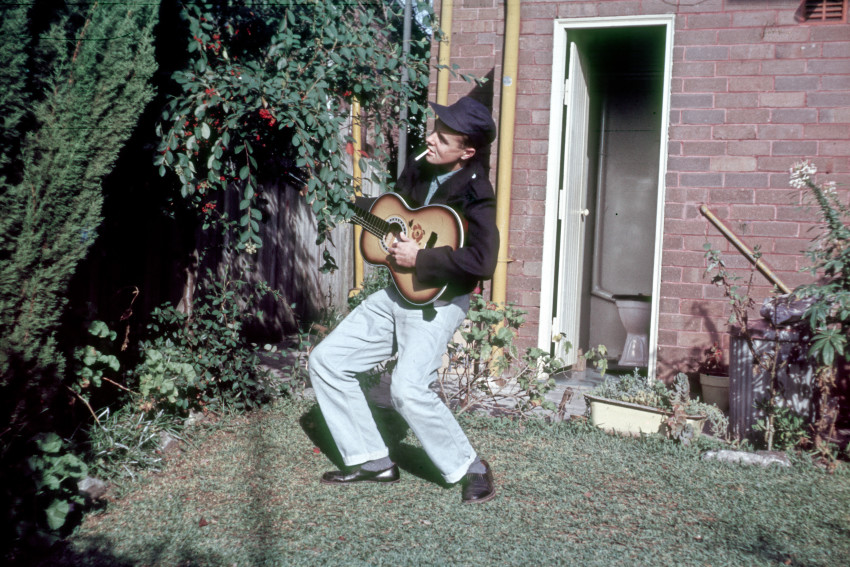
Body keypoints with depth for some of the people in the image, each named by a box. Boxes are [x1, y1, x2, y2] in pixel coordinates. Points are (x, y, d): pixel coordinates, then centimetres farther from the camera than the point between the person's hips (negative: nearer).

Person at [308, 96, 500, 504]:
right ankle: (372, 461, 14)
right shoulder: (417, 170, 4)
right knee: (325, 360, 6)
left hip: (438, 302, -8)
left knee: (408, 389, -26)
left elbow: (483, 261, -32)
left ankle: (470, 469, -1)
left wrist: (419, 258, -26)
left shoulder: (474, 194, -18)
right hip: (395, 293, 8)